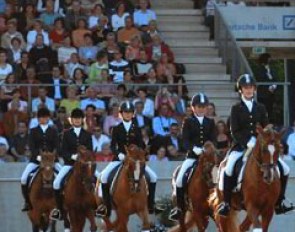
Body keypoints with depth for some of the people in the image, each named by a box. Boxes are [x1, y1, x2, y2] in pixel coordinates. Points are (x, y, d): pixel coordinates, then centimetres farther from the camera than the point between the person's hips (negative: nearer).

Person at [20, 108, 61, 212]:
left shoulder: (53, 131, 9)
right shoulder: (34, 131, 7)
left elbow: (56, 146, 1)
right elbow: (31, 146, -3)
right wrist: (37, 156, -20)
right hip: (36, 159, 0)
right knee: (24, 178, -20)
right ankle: (27, 202, -8)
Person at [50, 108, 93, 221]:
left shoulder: (87, 135, 11)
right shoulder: (67, 134, 8)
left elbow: (90, 151, 4)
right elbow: (64, 151, 2)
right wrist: (73, 156, -16)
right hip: (69, 163, 0)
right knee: (57, 182, -20)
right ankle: (59, 208, -9)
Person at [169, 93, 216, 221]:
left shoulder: (210, 122, 13)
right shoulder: (188, 122, 6)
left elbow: (213, 139, 4)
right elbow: (185, 140, -4)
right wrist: (194, 148, -23)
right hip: (192, 156, -2)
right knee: (180, 178, -17)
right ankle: (180, 207, -7)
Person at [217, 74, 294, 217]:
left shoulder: (261, 108, 13)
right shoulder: (236, 109, 4)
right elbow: (234, 131, -4)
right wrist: (247, 143, -19)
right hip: (241, 146, -4)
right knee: (228, 169, -33)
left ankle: (279, 203, 5)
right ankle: (226, 203, -23)